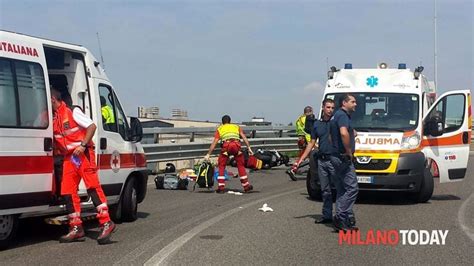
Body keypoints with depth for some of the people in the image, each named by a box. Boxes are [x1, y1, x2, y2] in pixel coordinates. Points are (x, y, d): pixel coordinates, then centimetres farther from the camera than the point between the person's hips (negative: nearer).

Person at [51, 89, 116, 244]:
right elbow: (55, 140, 25)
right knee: (67, 191, 2)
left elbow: (92, 126, -10)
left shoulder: (72, 112, -5)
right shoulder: (53, 118, 15)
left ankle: (106, 223, -18)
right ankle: (76, 229, 8)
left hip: (83, 154, -7)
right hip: (68, 157, 8)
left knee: (92, 186, -15)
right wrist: (55, 151, 8)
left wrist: (83, 145, -18)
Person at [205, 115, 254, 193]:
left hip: (226, 145, -1)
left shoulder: (219, 129, 26)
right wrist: (249, 148, 9)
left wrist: (208, 154, 15)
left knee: (221, 166, 14)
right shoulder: (236, 127, 30)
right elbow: (244, 137, 15)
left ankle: (221, 187, 8)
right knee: (241, 165, 17)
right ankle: (246, 186, 19)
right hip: (237, 145, 1)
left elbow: (214, 143, 16)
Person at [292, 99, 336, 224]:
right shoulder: (317, 124, 13)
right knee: (325, 190, 10)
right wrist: (300, 160, 14)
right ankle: (327, 215, 17)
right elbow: (311, 143, 17)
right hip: (321, 161, 5)